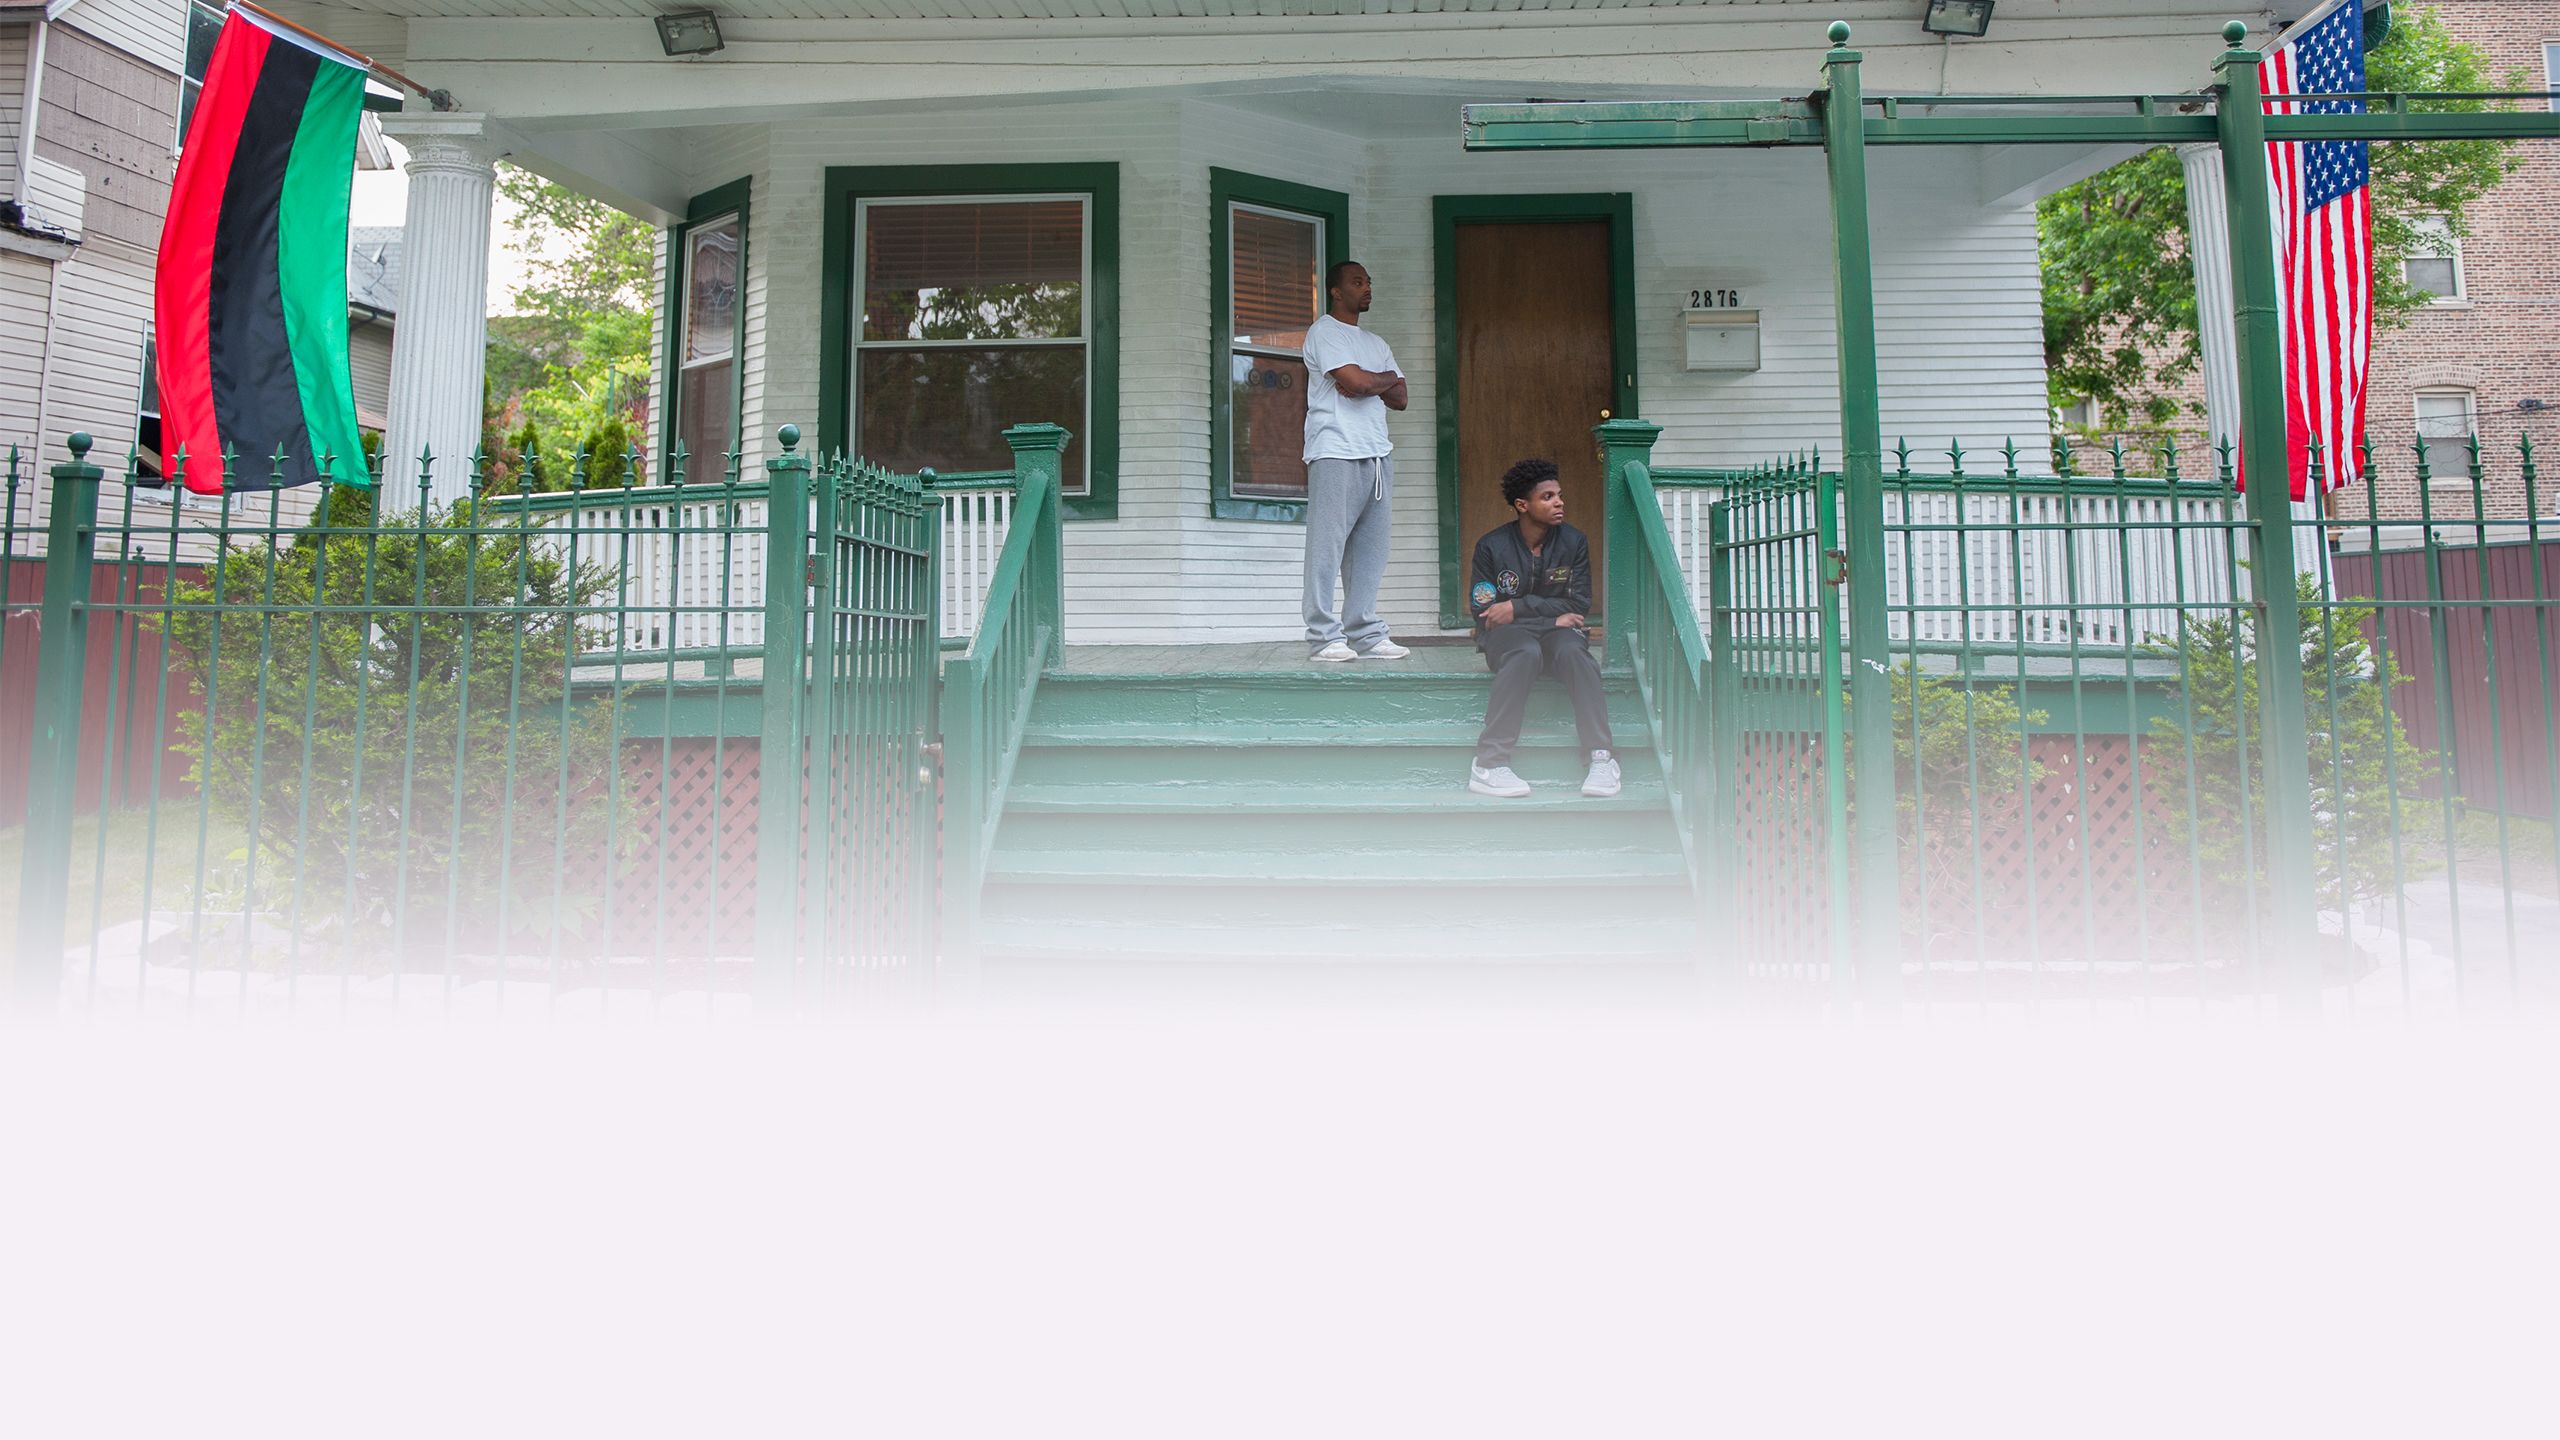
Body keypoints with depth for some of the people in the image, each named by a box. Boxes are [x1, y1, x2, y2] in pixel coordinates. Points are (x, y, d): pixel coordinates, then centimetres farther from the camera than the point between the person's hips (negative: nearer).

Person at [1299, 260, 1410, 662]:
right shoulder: (1324, 331, 1)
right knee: (1327, 546, -8)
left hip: (1378, 453, 8)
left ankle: (1366, 633, 6)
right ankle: (1325, 635, -6)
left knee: (1370, 550, 4)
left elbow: (1400, 399, 15)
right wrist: (1387, 378, 7)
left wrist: (1365, 383, -3)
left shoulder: (1376, 343, 25)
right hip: (1336, 452, -7)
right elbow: (1356, 381, -13)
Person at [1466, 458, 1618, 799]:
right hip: (1506, 631, -2)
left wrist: (1518, 607, -11)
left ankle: (1602, 757, -37)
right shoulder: (1491, 547, -1)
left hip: (1557, 629, 2)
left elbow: (1579, 604, -1)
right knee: (1526, 653, -38)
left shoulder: (1573, 542, 4)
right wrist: (1553, 615, -10)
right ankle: (1488, 764, -40)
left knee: (1573, 650, -34)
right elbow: (1483, 613, -5)